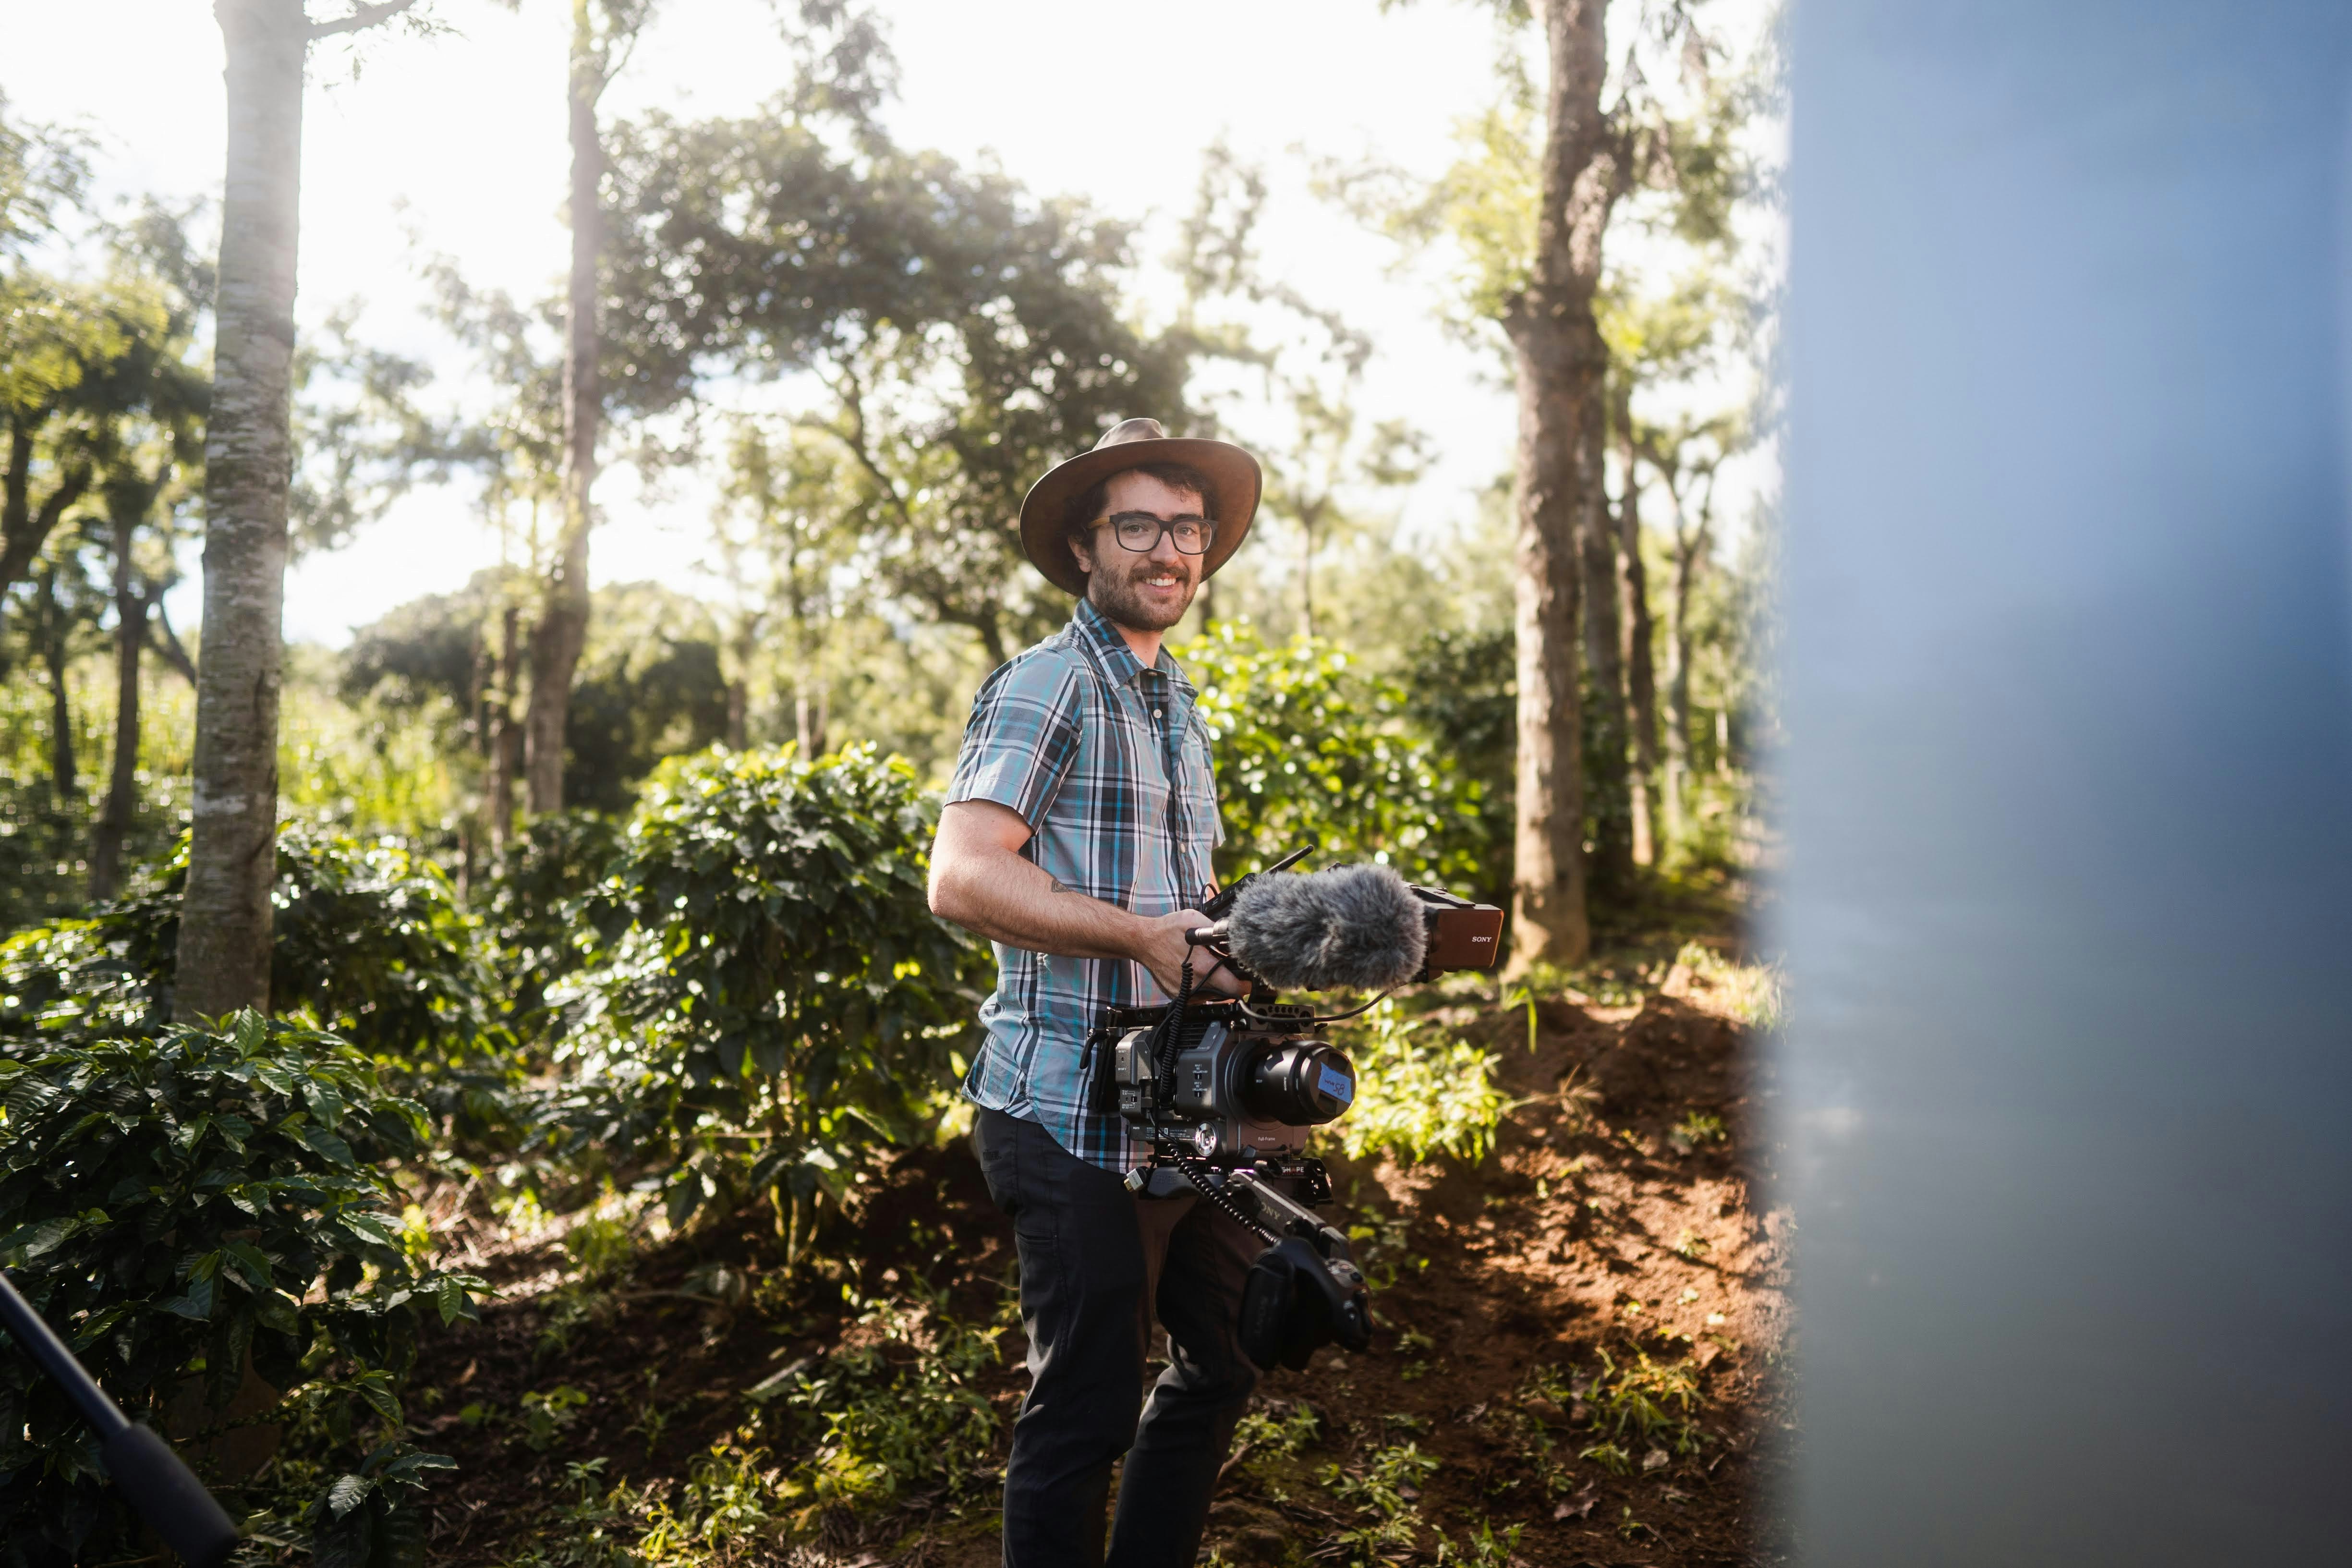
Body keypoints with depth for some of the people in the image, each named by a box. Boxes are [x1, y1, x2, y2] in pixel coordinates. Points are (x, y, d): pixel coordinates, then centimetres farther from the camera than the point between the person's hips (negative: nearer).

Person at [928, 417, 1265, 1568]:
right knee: (1086, 1407, 1)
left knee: (1223, 1366, 20)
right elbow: (962, 878, -21)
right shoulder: (1047, 687, -9)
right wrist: (1143, 934, -26)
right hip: (1076, 1115, -9)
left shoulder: (1180, 706, 20)